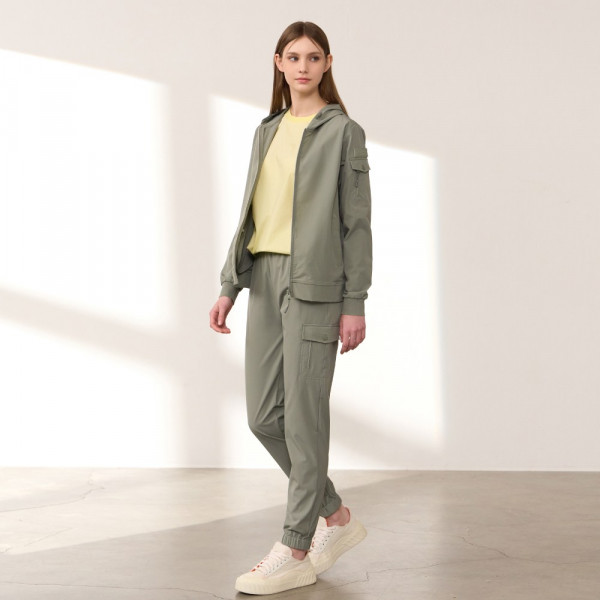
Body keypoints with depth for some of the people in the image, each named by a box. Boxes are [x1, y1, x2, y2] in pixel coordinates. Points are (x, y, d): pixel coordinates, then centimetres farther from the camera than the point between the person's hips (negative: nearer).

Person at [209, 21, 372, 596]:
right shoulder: (268, 131, 17)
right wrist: (229, 288, 11)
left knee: (303, 414, -4)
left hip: (315, 283, -7)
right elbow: (250, 216, 17)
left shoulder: (343, 131, -1)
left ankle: (296, 552, 6)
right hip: (265, 278, 7)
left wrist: (354, 304, -10)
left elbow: (357, 221, -5)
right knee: (263, 415, 6)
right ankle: (337, 517, 23)